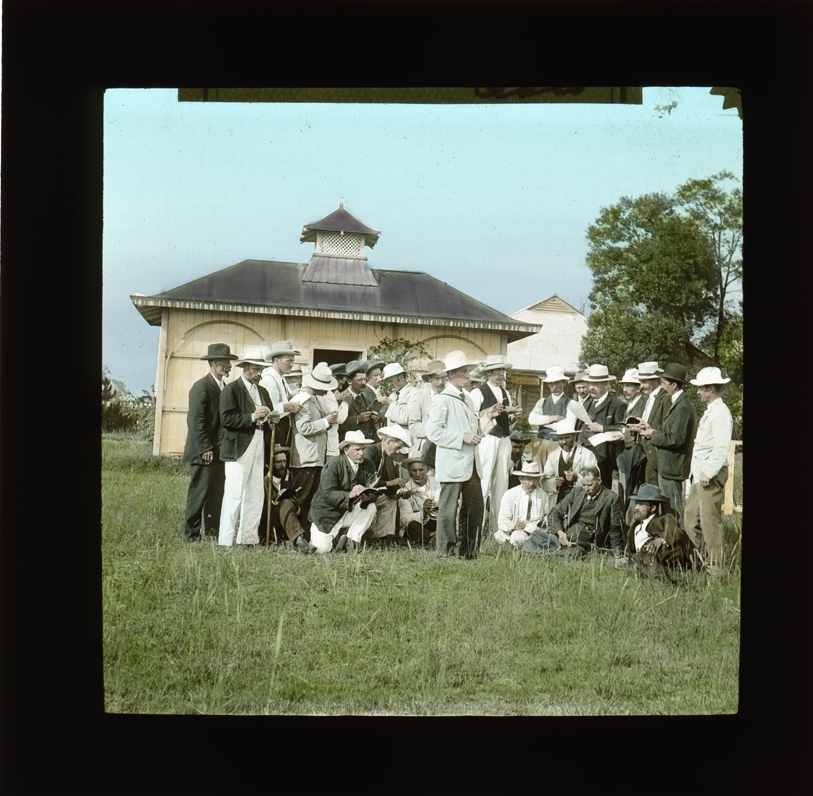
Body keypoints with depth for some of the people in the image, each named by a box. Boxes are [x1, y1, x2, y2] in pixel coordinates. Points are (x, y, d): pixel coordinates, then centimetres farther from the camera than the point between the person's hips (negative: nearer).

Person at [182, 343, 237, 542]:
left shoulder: (223, 387, 15)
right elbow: (196, 421, -14)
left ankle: (214, 533, 14)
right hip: (205, 452, -8)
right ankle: (192, 534, 4)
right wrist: (205, 449, -17)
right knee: (199, 493, -3)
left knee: (217, 494, 8)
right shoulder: (201, 387, -9)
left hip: (219, 451, 8)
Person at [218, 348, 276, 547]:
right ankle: (226, 540, -4)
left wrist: (269, 418, 4)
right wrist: (252, 417, -18)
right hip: (238, 449, -7)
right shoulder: (231, 389, -2)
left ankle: (248, 538, 13)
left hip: (259, 449, 7)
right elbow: (226, 419, -12)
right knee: (234, 495, -9)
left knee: (256, 496, 6)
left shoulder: (263, 391, 21)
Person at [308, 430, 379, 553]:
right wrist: (349, 495, -41)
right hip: (327, 514, -4)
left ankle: (351, 540, -10)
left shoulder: (367, 467, -1)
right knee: (323, 548, -16)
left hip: (349, 513, 4)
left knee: (371, 507, -23)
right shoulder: (333, 466, -16)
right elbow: (327, 494, -26)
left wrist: (367, 494, -36)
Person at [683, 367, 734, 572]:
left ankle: (716, 568, 5)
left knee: (710, 522, -4)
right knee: (691, 519, 13)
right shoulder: (709, 411, 17)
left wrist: (708, 473, -22)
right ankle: (707, 559, 23)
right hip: (699, 476, 10)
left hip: (711, 477, -10)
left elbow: (721, 449, -22)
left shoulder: (720, 413, -15)